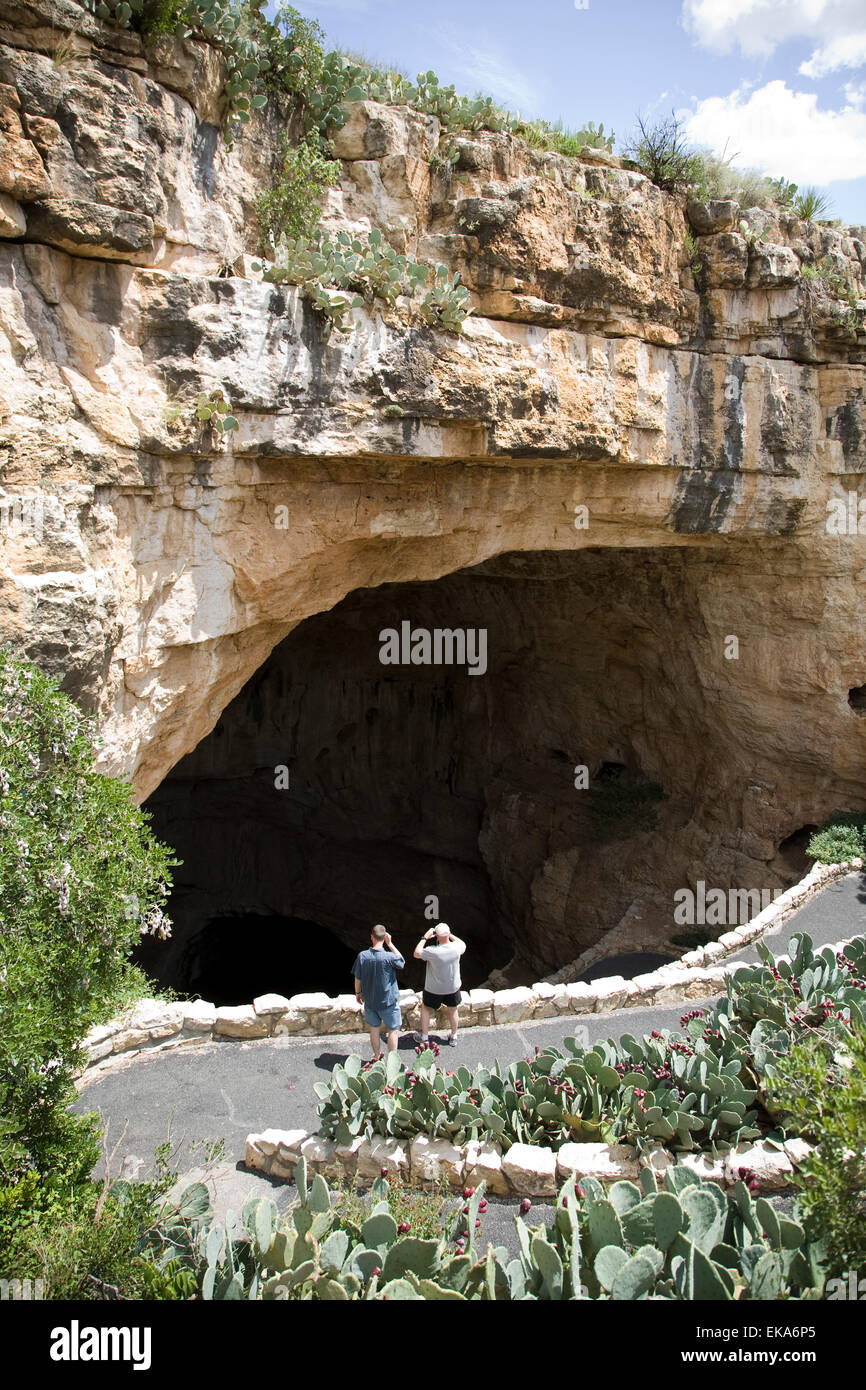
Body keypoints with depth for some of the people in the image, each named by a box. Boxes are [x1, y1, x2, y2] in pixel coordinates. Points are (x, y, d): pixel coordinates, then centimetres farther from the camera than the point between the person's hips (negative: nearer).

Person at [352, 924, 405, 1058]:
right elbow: (402, 962, -2)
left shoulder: (362, 956, -15)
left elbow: (357, 978, -4)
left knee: (374, 1029, 21)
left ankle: (376, 1057, 36)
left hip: (369, 1001, 3)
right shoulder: (389, 957, -24)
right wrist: (390, 944, -10)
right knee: (393, 1030, 14)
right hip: (388, 1001, -3)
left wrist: (358, 993, 15)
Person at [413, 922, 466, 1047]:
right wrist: (450, 935, 1)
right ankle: (453, 1038, 37)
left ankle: (424, 1037, 31)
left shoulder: (433, 951, -32)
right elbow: (463, 944, 5)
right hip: (453, 987, 3)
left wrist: (425, 937, -11)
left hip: (434, 989, -3)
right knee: (452, 1010, 23)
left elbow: (417, 953, -13)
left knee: (425, 1008, 21)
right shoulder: (456, 947, -21)